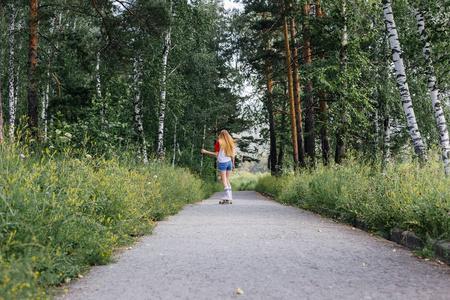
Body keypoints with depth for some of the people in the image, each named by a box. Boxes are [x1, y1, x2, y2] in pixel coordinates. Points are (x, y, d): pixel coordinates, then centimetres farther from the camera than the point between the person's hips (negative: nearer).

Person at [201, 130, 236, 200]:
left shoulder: (219, 142, -5)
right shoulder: (230, 142, 9)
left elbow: (216, 154, -7)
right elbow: (232, 155, 9)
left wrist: (205, 151, 0)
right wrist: (233, 164, 18)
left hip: (222, 163, -5)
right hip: (229, 162, 5)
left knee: (224, 180, -3)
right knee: (227, 180, 13)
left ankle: (228, 195, -13)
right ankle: (230, 196, 8)